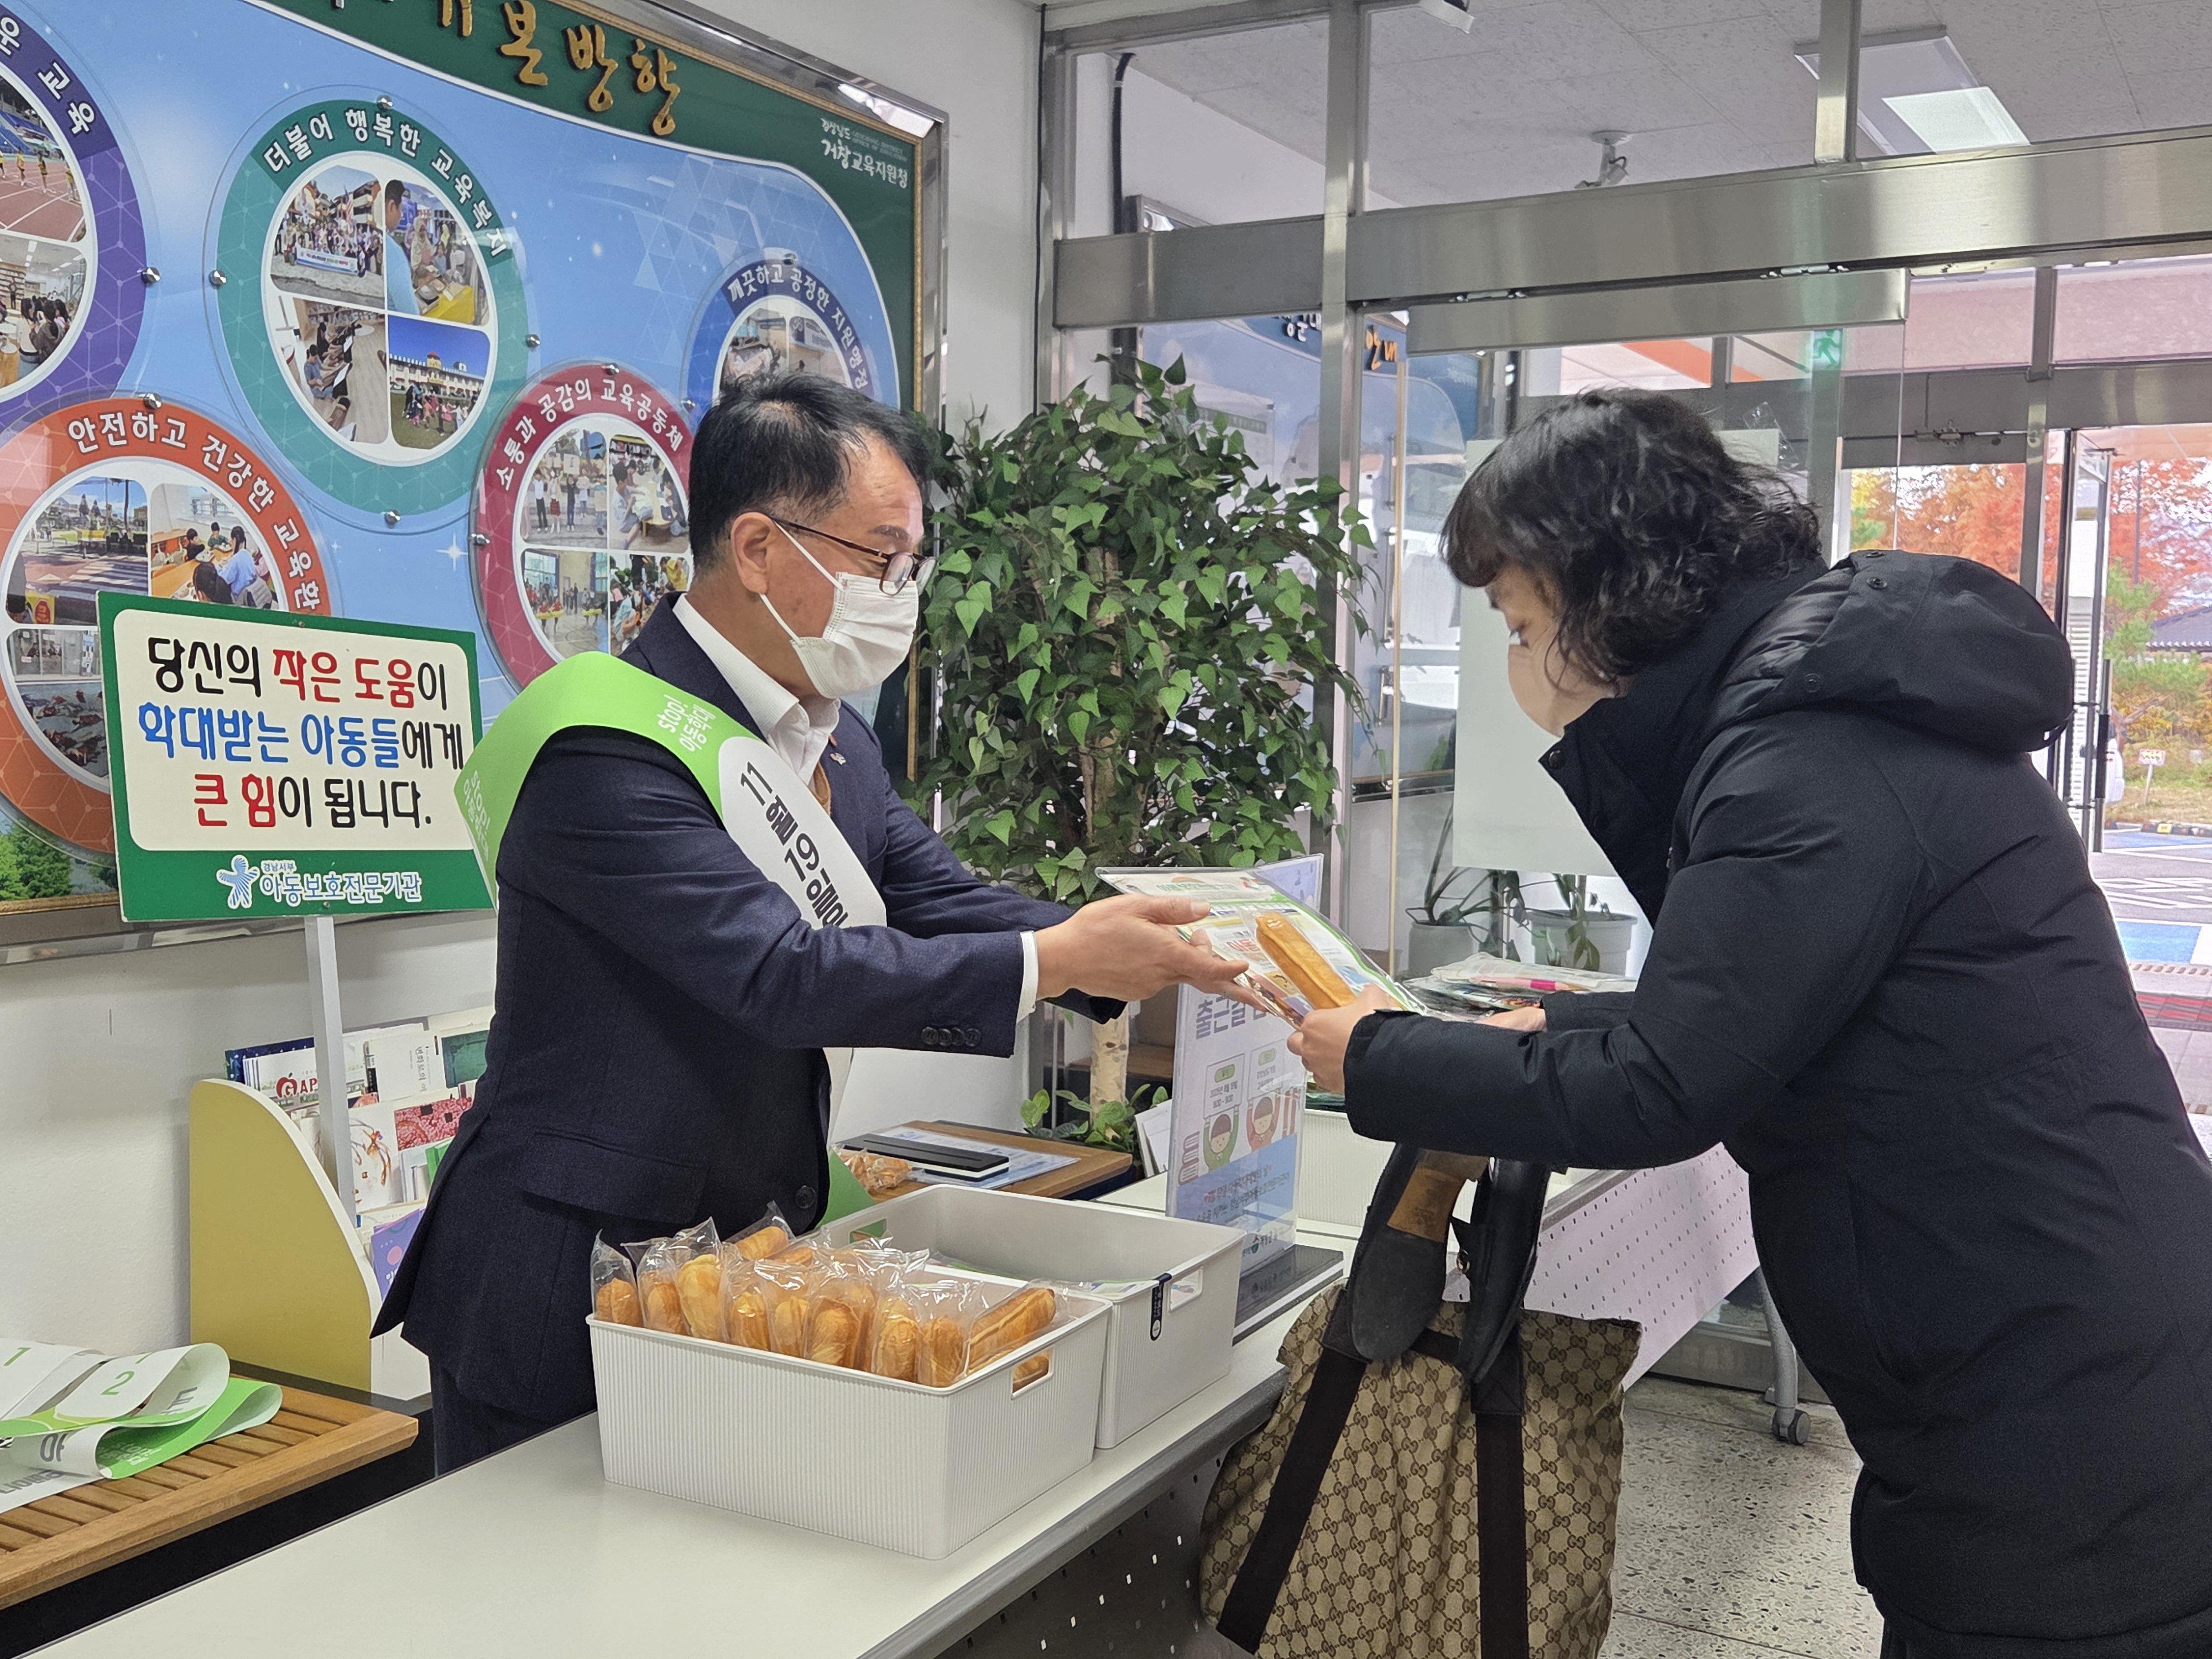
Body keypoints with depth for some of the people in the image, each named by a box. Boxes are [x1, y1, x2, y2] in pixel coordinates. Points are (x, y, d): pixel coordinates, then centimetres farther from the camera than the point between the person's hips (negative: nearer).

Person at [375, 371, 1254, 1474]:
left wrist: (1140, 949, -11)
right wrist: (1056, 959, -28)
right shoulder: (612, 750, -22)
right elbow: (784, 973, -29)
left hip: (744, 1262, 8)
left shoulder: (835, 741, 7)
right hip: (566, 1294, -7)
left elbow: (946, 907, 5)